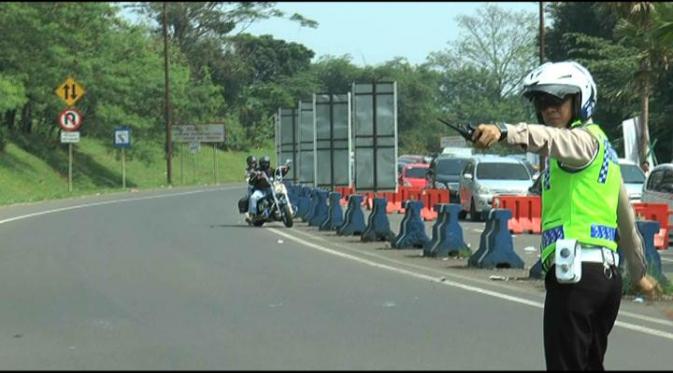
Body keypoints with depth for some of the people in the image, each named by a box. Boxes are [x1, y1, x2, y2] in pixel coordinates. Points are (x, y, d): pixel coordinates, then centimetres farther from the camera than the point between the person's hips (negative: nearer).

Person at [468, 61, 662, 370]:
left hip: (575, 274, -10)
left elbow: (552, 138, -31)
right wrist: (639, 272, 41)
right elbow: (626, 218, 30)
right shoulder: (602, 147, 23)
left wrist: (503, 132, -49)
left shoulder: (586, 139, -5)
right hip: (607, 274, 10)